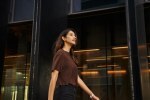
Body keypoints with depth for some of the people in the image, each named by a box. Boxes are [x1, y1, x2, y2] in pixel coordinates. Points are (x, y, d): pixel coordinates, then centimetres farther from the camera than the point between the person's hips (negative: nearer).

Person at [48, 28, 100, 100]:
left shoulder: (70, 57, 24)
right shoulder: (60, 53, -3)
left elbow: (77, 78, 20)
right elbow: (53, 78, -12)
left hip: (69, 94, 9)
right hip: (63, 94, -9)